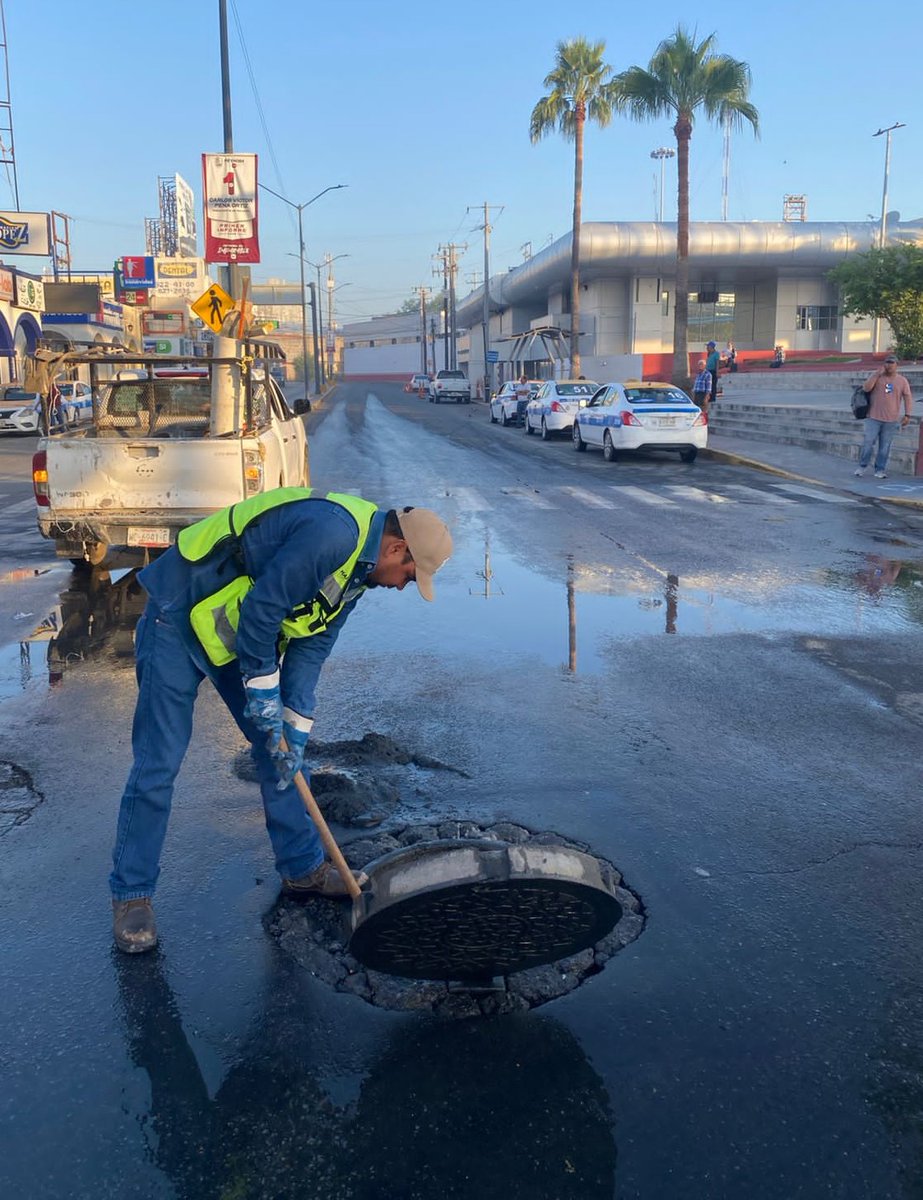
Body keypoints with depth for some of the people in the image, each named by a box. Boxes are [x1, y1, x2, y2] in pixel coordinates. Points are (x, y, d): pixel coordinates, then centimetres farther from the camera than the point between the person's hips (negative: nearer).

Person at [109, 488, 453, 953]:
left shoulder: (356, 570, 3)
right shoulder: (332, 533, -28)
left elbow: (310, 647, 4)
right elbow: (262, 607, -28)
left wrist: (294, 729, -2)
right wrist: (262, 693, -17)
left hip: (242, 630, 10)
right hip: (179, 617, -9)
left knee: (279, 751, 11)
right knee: (158, 765, -5)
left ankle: (302, 868, 24)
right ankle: (131, 894, 10)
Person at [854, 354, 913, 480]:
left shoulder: (902, 381, 5)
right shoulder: (876, 376, 4)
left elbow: (907, 398, 5)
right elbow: (866, 388, -10)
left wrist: (907, 415, -3)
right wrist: (877, 374, -14)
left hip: (891, 420, 1)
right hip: (874, 418, -1)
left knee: (885, 446, 3)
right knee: (868, 442, -2)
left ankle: (880, 469, 10)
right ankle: (862, 466, 12)